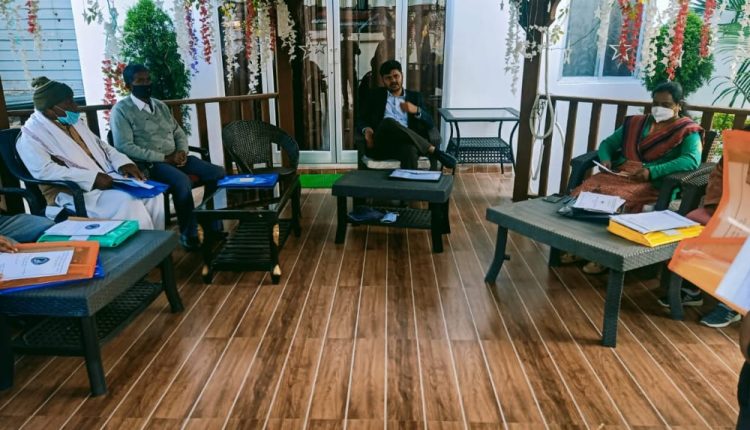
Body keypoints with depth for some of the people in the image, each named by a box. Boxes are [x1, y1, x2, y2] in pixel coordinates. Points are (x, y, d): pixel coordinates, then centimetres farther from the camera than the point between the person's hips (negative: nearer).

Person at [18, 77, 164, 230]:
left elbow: (100, 145, 20)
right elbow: (45, 171, -20)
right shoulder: (30, 135, -7)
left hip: (106, 178, 8)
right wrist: (92, 177, -26)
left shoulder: (73, 122, 16)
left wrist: (122, 162, 0)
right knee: (127, 202, -31)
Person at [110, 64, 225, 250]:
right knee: (183, 181, -35)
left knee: (217, 173, -8)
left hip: (174, 157, 7)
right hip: (148, 163, -7)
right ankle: (188, 233, -18)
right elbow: (125, 147, -15)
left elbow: (178, 132, 19)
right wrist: (163, 158, -18)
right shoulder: (121, 110, -5)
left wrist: (181, 151, -5)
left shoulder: (160, 105, 16)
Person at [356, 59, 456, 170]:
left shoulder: (415, 97, 22)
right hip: (381, 143, 0)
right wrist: (366, 129, -8)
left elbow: (429, 123, 13)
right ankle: (432, 150, -26)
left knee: (410, 149, -39)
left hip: (405, 142, 0)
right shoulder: (375, 95, 21)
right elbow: (361, 119, 16)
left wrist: (416, 111, -8)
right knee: (388, 122, -35)